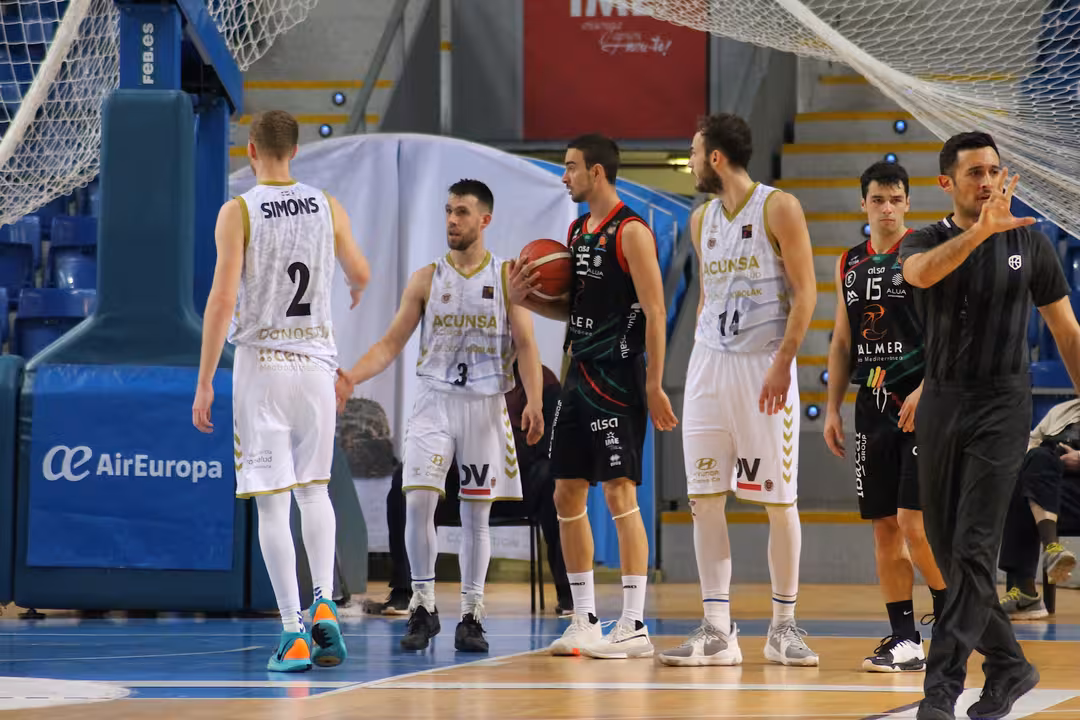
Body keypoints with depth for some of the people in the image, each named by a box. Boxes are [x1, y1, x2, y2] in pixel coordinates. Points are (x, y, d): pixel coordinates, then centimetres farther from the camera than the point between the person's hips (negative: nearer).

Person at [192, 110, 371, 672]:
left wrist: (204, 383, -9)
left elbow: (223, 299, -13)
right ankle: (324, 604, 1)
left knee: (272, 504, -1)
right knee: (313, 488, 19)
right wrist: (356, 294, 43)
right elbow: (360, 273, 17)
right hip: (316, 360, 3)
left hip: (261, 362, -3)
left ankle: (295, 636, -5)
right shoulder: (327, 207, 3)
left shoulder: (238, 212, -8)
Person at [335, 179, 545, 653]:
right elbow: (392, 343, 5)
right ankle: (423, 608, -3)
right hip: (434, 400, 1)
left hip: (485, 404, -1)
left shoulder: (507, 277, 2)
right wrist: (350, 377, -12)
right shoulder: (426, 279, 6)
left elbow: (525, 346, -2)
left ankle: (471, 616, 11)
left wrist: (534, 403, -16)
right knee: (418, 500, -14)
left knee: (476, 512, 3)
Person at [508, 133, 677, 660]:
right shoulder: (577, 231, 15)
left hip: (616, 380, -9)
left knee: (620, 493, -8)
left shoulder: (631, 232, -11)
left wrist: (654, 386, -18)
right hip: (579, 376, 9)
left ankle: (634, 626, -5)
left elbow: (654, 311, -14)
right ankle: (584, 621, 14)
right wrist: (527, 299, 4)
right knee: (567, 494, 8)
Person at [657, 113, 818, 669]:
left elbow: (805, 292, -10)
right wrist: (701, 353, 14)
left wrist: (782, 363, -17)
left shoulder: (778, 209, -7)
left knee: (779, 500, 0)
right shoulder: (702, 220, 13)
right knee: (705, 498, -1)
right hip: (708, 365, 6)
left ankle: (783, 627, 9)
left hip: (764, 366, -6)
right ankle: (718, 632, 1)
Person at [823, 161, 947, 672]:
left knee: (913, 521, -13)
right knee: (883, 526, 5)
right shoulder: (849, 264, 14)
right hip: (872, 403, 6)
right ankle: (904, 640, 10)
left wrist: (925, 391, -21)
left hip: (919, 405, -6)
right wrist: (832, 408, 13)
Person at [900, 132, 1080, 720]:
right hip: (940, 404, 3)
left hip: (1001, 406, -3)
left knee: (973, 549, -13)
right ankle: (1009, 666, 24)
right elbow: (923, 272, -25)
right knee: (946, 549, 8)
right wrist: (980, 230, -39)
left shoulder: (1030, 245, 3)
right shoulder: (924, 243, 2)